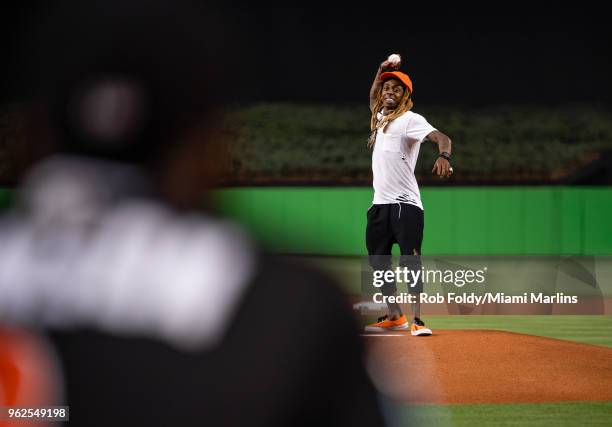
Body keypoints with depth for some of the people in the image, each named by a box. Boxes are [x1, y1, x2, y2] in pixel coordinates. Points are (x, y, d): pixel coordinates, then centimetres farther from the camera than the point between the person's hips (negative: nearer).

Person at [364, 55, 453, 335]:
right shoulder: (381, 117, 17)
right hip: (379, 204, 9)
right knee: (378, 260, 12)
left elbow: (441, 137, -22)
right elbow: (373, 98, 40)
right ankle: (394, 317, 23)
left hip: (405, 203, -9)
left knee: (410, 260, -15)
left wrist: (444, 156, -44)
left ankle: (416, 320, -21)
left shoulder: (410, 120, -7)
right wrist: (382, 71, 24)